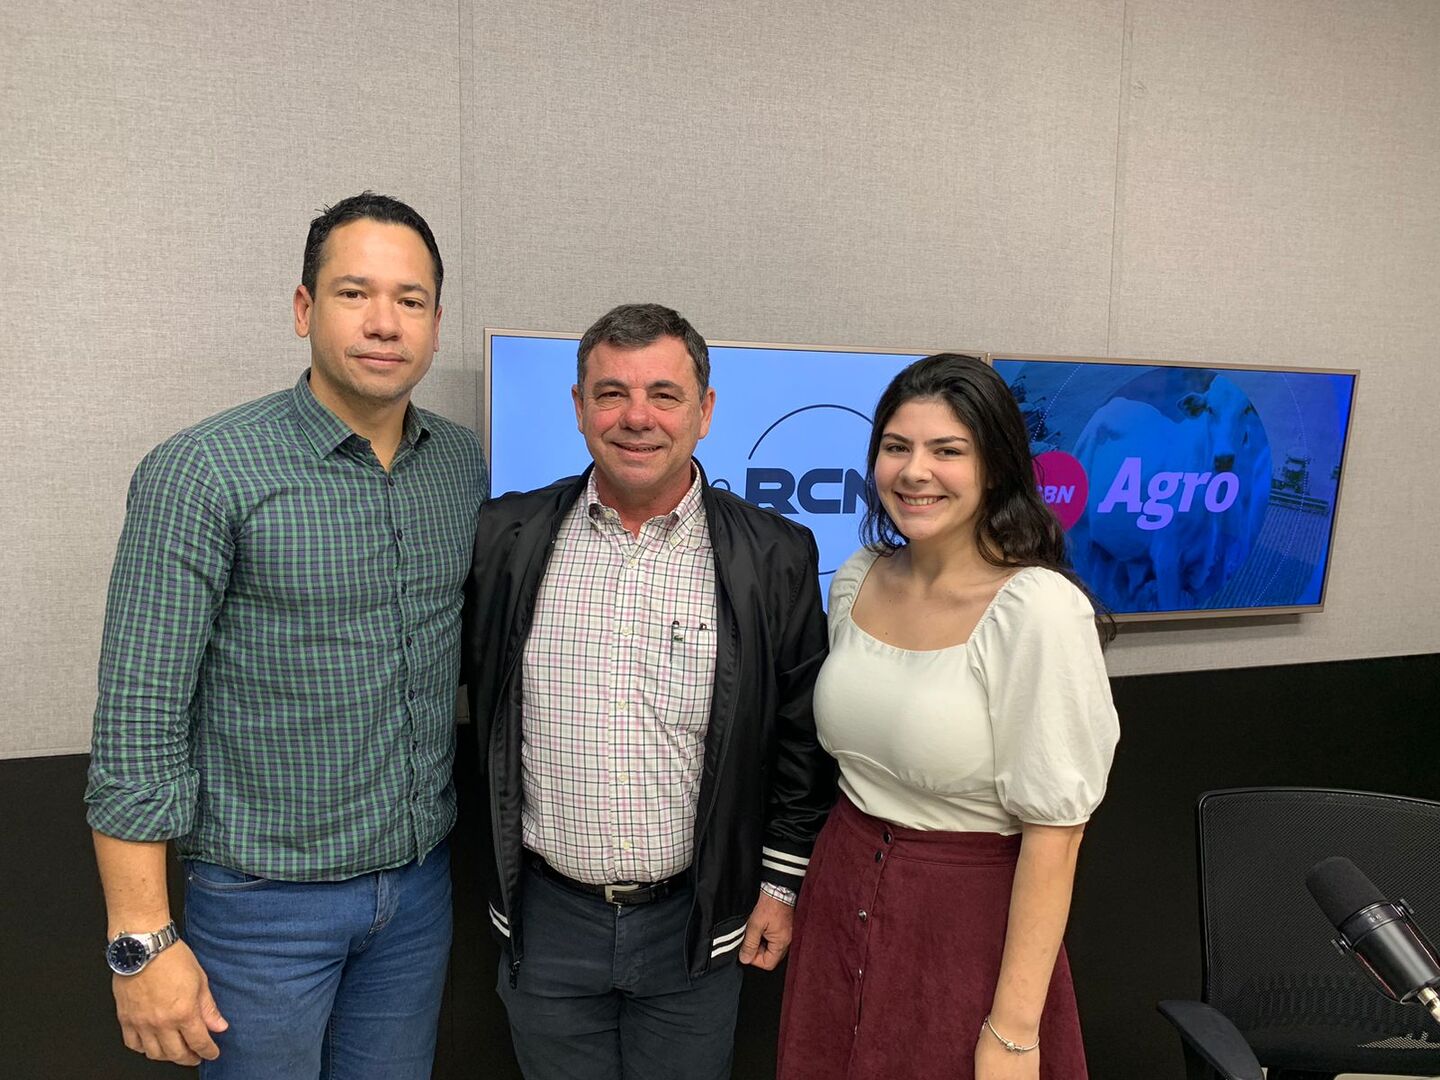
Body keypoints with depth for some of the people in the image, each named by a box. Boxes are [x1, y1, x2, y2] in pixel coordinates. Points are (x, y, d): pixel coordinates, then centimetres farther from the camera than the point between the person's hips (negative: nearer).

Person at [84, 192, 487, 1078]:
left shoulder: (464, 465, 1)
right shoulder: (203, 473, -15)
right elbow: (139, 718, -14)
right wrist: (143, 940, -14)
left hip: (421, 883, 5)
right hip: (266, 900, -4)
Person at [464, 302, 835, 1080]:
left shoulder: (775, 557, -8)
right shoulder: (507, 539, -6)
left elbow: (802, 736, -1)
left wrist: (782, 884, 1)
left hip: (696, 923, -1)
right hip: (546, 917, 1)